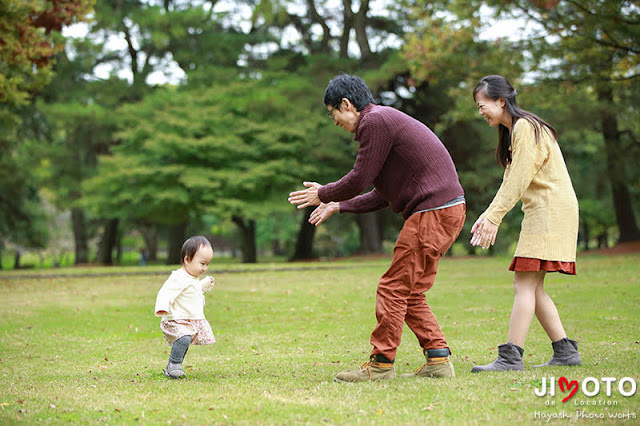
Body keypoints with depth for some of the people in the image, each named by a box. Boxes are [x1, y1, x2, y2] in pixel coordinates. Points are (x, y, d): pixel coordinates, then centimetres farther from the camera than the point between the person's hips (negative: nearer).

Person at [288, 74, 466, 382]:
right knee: (410, 293, 12)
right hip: (447, 209, 10)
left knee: (394, 289, -5)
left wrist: (323, 194, 8)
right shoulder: (385, 120, 23)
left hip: (433, 212, -10)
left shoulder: (375, 121, -9)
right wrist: (337, 206, 28)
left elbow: (359, 180, -9)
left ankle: (381, 364, 0)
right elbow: (382, 195, 25)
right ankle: (438, 360, 11)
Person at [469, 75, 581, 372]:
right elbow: (510, 182, 17)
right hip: (541, 213, 10)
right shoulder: (513, 131, 19)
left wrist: (494, 218, -20)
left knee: (524, 282, -14)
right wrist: (487, 215, 7)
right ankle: (565, 351, 11)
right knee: (532, 287, 8)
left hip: (550, 210, -10)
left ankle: (511, 356, -17)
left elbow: (519, 180, -18)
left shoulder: (525, 127, -11)